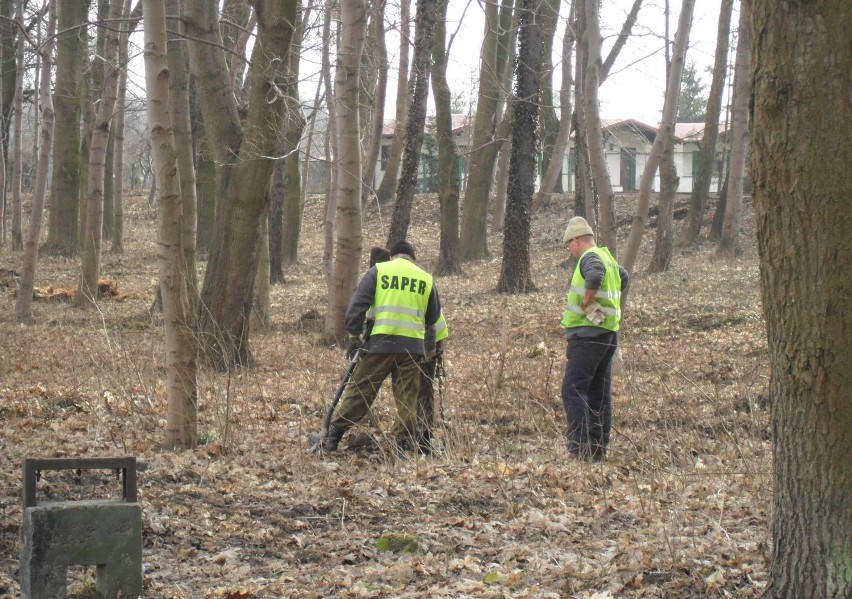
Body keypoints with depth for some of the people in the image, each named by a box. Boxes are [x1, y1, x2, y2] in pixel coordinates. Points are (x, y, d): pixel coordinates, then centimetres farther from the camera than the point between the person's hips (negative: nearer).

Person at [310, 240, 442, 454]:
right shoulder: (426, 279, 14)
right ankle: (406, 444, 6)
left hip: (381, 342, -1)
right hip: (413, 346, 1)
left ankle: (330, 440, 3)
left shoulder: (378, 270, 7)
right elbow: (433, 318, 20)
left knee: (359, 391, 2)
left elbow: (357, 304, -1)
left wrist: (354, 335, 0)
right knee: (407, 397, 8)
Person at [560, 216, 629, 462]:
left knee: (573, 390, -10)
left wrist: (586, 303, -21)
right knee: (599, 393, 11)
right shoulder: (608, 257, 18)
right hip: (609, 334, 10)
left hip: (588, 333, -10)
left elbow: (595, 276, -34)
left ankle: (579, 448, -17)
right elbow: (623, 278, 38)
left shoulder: (590, 258, -11)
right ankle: (598, 450, 13)